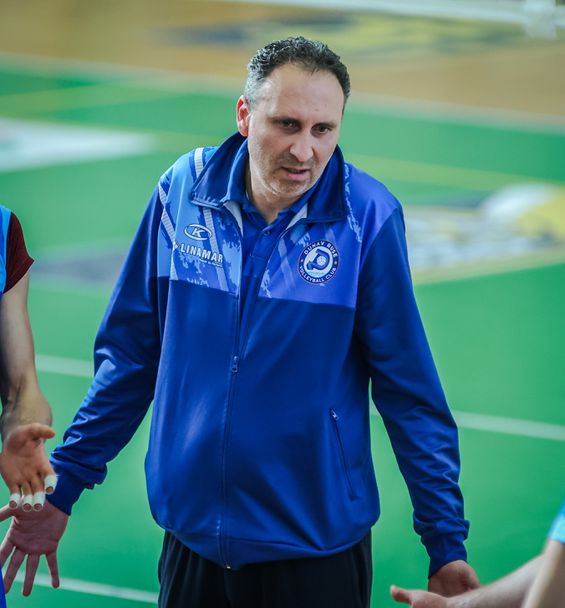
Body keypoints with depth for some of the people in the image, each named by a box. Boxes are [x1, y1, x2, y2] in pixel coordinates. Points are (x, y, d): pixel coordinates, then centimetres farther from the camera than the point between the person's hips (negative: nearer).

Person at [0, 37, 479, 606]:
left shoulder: (366, 217, -11)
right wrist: (62, 485, 5)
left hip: (317, 551, -2)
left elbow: (409, 391, -7)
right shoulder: (183, 191, -4)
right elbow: (129, 354, 6)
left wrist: (446, 543, -7)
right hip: (191, 537, 3)